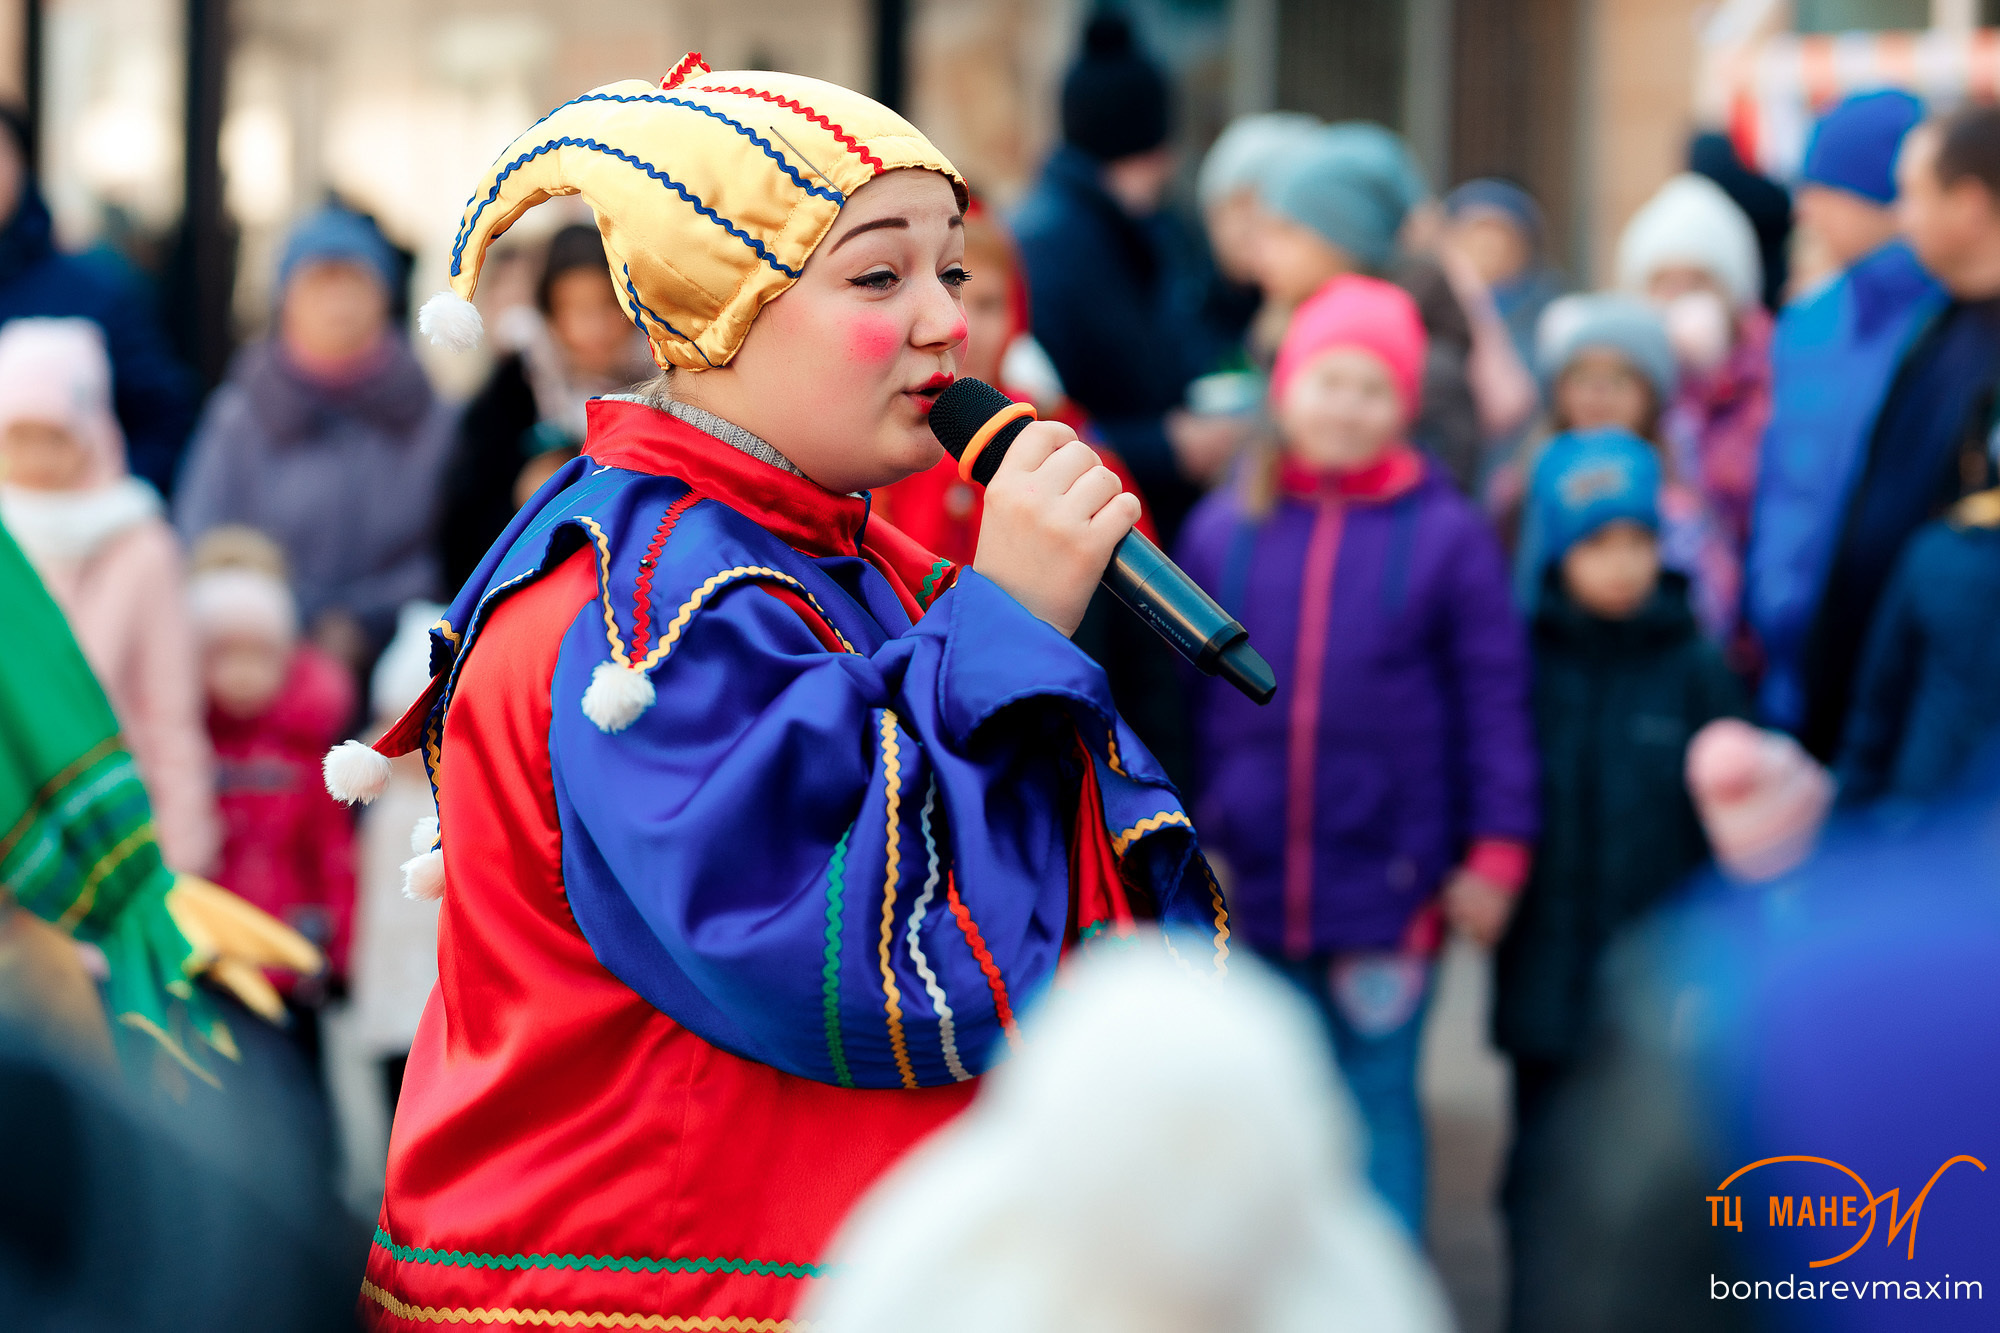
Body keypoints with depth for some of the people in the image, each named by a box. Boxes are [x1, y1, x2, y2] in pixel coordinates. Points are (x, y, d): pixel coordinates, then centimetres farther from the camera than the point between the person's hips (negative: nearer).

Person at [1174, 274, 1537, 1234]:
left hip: (1387, 887, -3)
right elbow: (1184, 699, 11)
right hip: (1246, 886, 3)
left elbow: (1494, 703, -2)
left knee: (1379, 1103, 4)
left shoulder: (1446, 534, -4)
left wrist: (1496, 851, -5)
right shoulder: (1222, 528, 5)